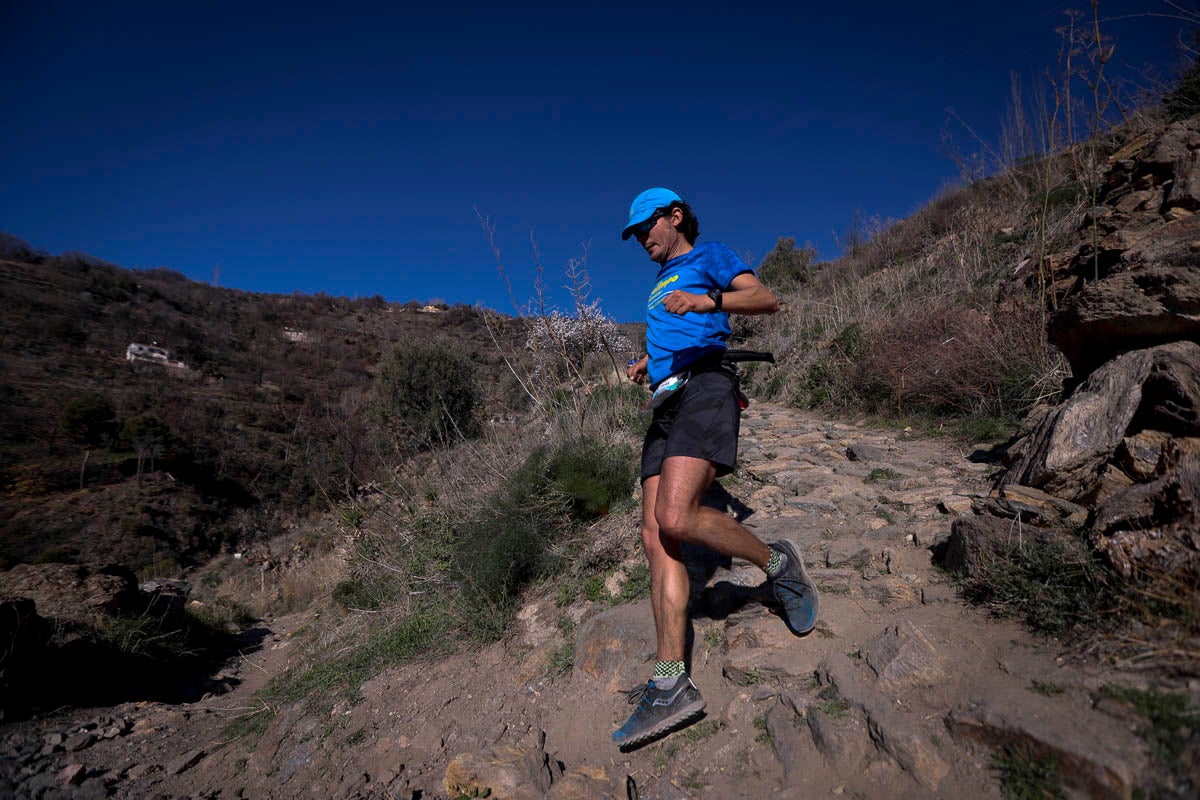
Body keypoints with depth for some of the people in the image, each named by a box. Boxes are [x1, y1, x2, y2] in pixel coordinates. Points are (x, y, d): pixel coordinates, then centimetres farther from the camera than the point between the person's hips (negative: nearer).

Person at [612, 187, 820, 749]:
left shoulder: (708, 256, 12)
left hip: (704, 387, -7)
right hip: (667, 405, 8)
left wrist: (706, 300, -21)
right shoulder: (661, 284, 34)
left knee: (675, 518, -28)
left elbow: (765, 299, -4)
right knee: (655, 537, -8)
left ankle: (776, 563, -1)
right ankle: (671, 687, -10)